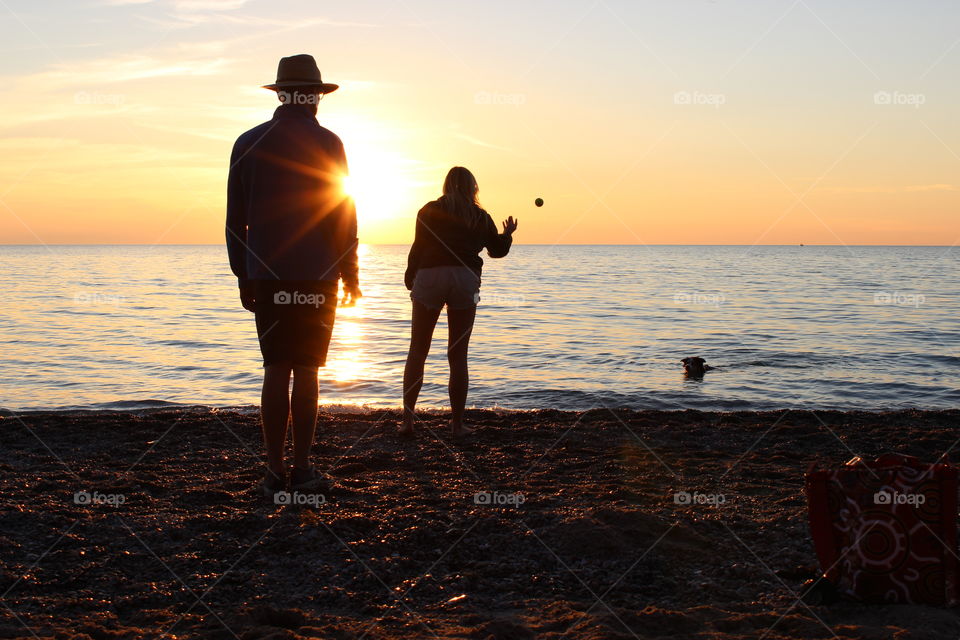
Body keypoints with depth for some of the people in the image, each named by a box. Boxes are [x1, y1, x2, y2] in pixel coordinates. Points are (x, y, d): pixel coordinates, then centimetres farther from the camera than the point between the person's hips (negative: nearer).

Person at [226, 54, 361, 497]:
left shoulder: (248, 143, 7)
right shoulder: (326, 143, -4)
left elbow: (235, 218, 8)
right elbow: (341, 214, -5)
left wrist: (244, 276, 15)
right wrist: (350, 272, 4)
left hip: (266, 276, 3)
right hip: (316, 276, -3)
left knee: (275, 371, 5)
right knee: (305, 371, 2)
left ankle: (275, 473, 5)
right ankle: (302, 469, 3)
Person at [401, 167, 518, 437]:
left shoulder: (430, 210, 9)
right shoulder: (481, 217, 16)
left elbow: (418, 247, 2)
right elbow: (498, 250, 25)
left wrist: (410, 278, 13)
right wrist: (508, 233, 45)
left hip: (430, 276, -1)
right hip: (465, 279, 1)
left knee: (417, 352, 6)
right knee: (458, 356, 7)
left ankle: (408, 419, 1)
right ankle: (457, 423, 7)